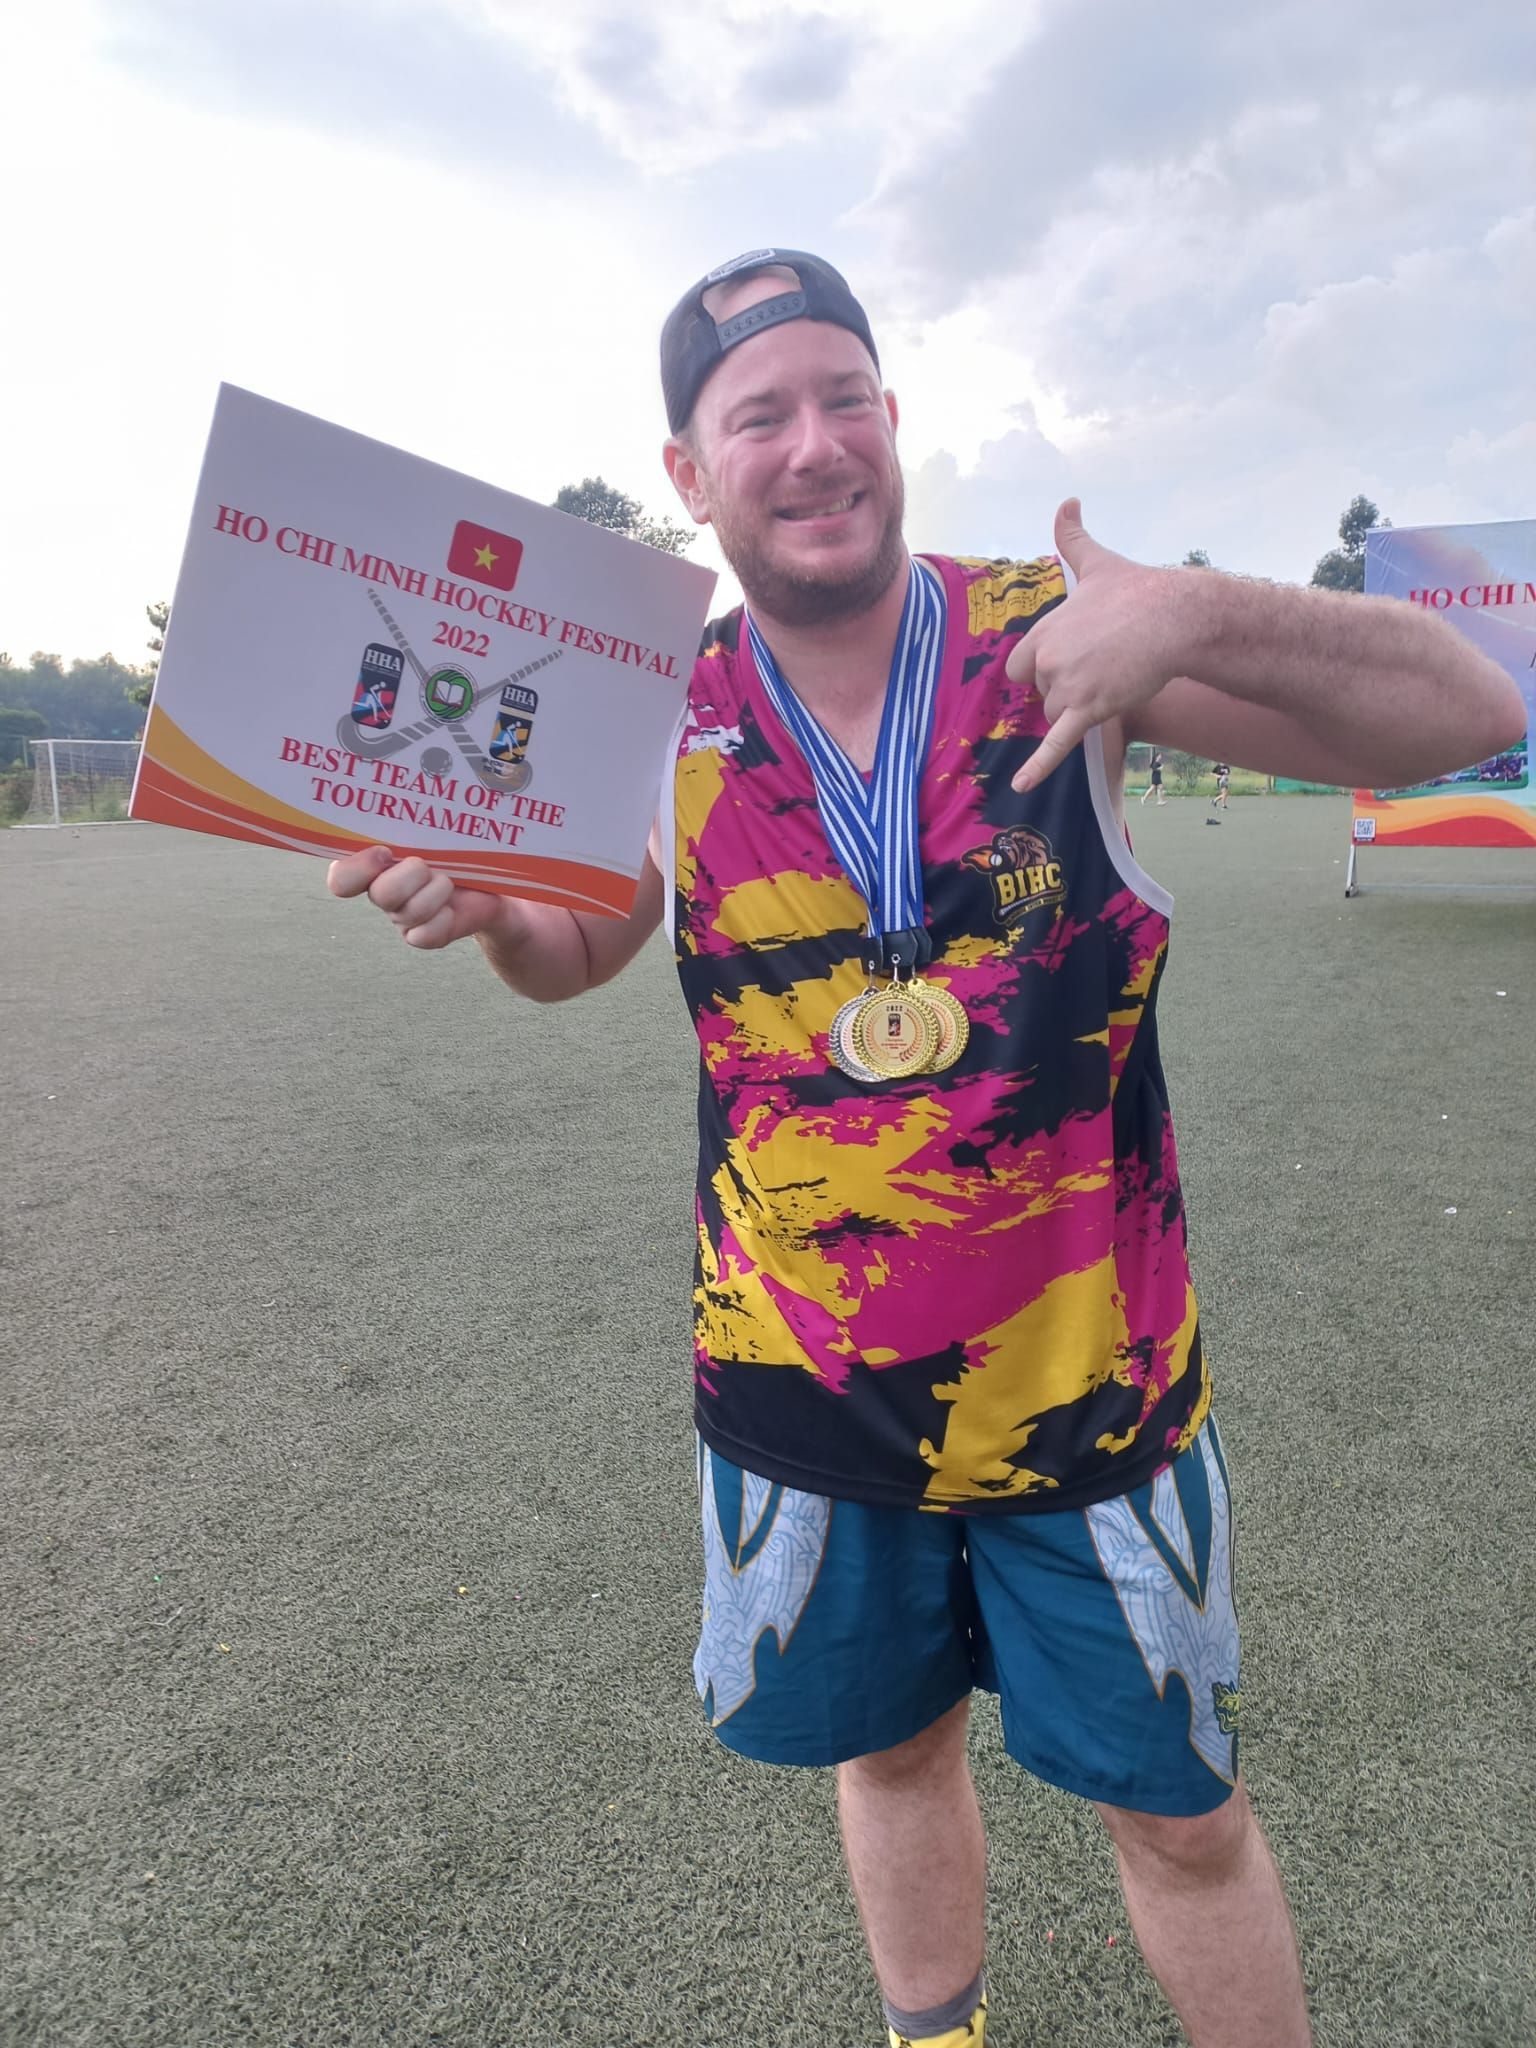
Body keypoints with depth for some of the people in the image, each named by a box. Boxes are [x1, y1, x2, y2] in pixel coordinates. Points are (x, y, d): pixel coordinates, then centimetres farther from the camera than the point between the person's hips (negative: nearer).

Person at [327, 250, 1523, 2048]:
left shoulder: (1060, 639, -11)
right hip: (804, 1389, 3)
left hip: (1089, 1375, -2)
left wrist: (1199, 615, -31)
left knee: (1179, 1811, 16)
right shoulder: (672, 721, -5)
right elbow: (576, 954, 12)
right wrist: (477, 901, -11)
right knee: (890, 1750, 25)